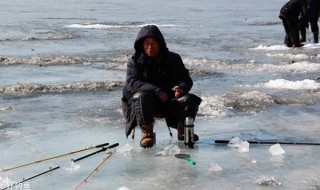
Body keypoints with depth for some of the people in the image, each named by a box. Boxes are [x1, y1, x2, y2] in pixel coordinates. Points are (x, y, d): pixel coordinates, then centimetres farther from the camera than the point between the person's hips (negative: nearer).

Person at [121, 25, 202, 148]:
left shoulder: (173, 59, 8)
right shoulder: (135, 61, -1)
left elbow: (186, 79, 4)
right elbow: (132, 83, -16)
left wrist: (181, 88, -23)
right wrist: (156, 91, -29)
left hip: (169, 101, 3)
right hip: (147, 103, -3)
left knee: (191, 100, -21)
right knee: (141, 96, -36)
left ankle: (183, 130, 4)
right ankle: (146, 133, -22)